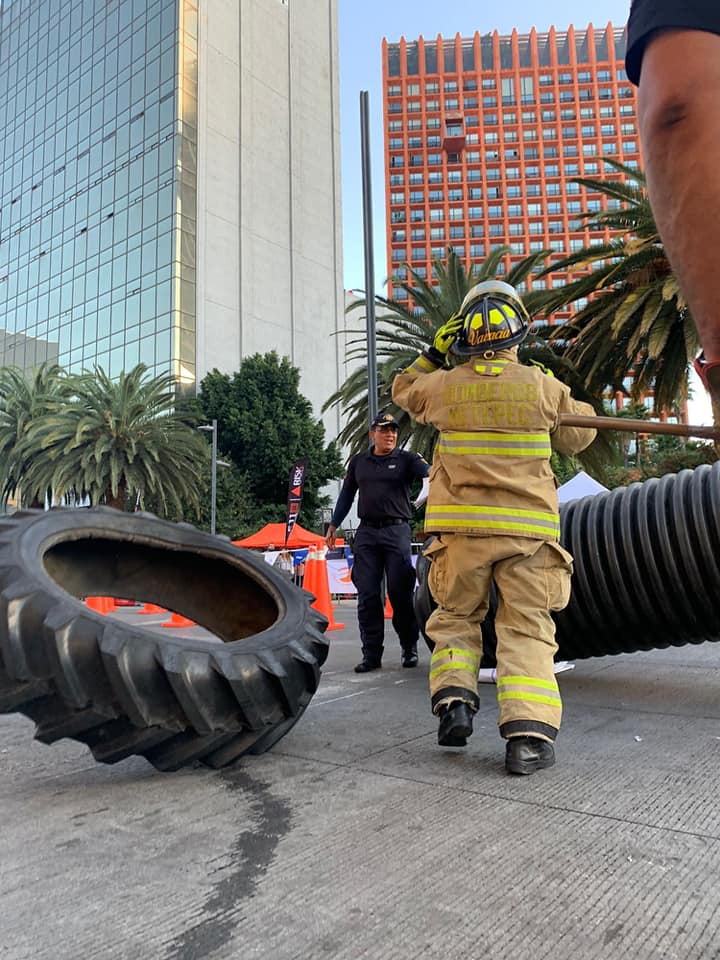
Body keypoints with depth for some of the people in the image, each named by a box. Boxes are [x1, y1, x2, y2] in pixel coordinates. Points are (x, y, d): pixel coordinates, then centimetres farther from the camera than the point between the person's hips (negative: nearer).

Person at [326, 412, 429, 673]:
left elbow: (429, 473, -13)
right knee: (367, 595, 1)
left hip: (397, 531, -3)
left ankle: (409, 649, 14)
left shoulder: (406, 459, 5)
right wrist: (333, 525, 19)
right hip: (366, 533, 3)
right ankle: (371, 654, 8)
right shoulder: (358, 462, 15)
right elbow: (346, 494, 21)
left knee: (400, 593, -3)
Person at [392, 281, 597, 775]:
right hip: (528, 529, -1)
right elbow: (577, 438, 16)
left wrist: (434, 352, 21)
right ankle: (529, 733, -5)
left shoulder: (444, 386, 1)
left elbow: (404, 390, 23)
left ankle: (454, 701, 4)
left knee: (456, 617, 19)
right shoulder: (542, 387, -1)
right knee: (527, 629, 5)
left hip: (463, 528, 1)